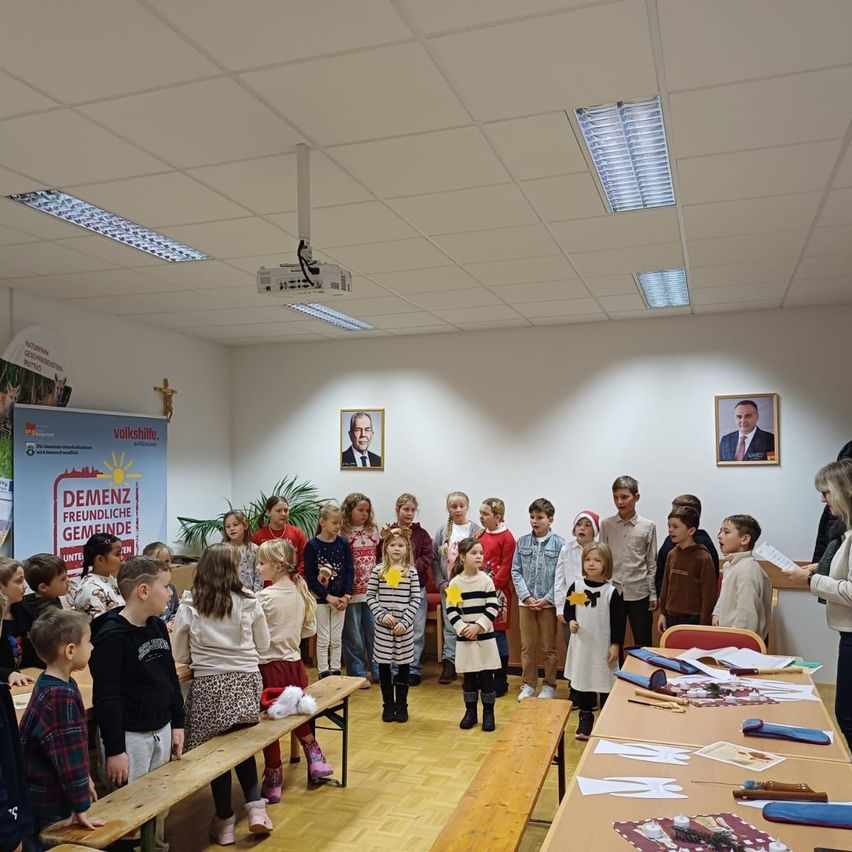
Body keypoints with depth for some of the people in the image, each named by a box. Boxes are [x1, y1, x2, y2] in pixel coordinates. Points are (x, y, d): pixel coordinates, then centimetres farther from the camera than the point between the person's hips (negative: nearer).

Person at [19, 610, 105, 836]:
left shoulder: (51, 684, 4)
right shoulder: (60, 696, -27)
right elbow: (68, 754, -24)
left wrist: (85, 777, 19)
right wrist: (80, 807, -18)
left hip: (46, 795, 9)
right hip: (52, 806, -9)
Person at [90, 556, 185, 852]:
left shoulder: (158, 627, 4)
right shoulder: (111, 636, -20)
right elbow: (106, 698, -20)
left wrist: (177, 724, 14)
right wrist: (114, 750, -18)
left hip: (161, 731, 7)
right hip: (129, 736, -7)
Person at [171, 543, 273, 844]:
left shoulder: (189, 607, -5)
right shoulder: (249, 602, -3)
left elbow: (179, 655, 4)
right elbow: (263, 645, 7)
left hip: (210, 686, -1)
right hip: (246, 682, 1)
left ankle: (225, 820, 21)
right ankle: (255, 805, 10)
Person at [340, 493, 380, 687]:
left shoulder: (373, 531, 9)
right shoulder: (342, 533, -7)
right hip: (352, 591, -4)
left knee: (374, 631, 11)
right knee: (353, 635, 6)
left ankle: (378, 669, 23)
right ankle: (358, 673, 17)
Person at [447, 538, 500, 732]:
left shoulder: (486, 580, -4)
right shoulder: (455, 583, -2)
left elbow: (493, 608, -7)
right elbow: (451, 611, -2)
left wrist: (478, 626, -14)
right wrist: (462, 628, -13)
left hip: (485, 636, -1)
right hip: (465, 638, 1)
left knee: (486, 676, 4)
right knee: (468, 676, 9)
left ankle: (488, 713, 16)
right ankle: (470, 712, 22)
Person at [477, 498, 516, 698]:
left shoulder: (506, 538, -8)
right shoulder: (481, 535, 11)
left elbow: (505, 568, -12)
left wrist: (492, 585, -15)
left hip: (498, 591, -6)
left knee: (498, 633, 0)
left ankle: (501, 680, 11)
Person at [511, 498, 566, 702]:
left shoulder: (559, 544, -6)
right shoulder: (522, 542, 2)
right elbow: (516, 572, 1)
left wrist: (547, 599, -13)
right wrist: (526, 596, -9)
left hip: (548, 603, -2)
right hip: (526, 602, 2)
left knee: (549, 648, 9)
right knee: (527, 647, 11)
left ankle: (549, 685, 23)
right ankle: (528, 684, 24)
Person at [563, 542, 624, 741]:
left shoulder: (611, 591, -10)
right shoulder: (576, 586, -3)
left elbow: (618, 621, -6)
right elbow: (567, 610, 8)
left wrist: (615, 645, -8)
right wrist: (570, 622, -12)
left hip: (603, 646, -3)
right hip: (581, 644, 3)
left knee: (605, 684, 6)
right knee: (582, 681, 12)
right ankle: (585, 719, 27)